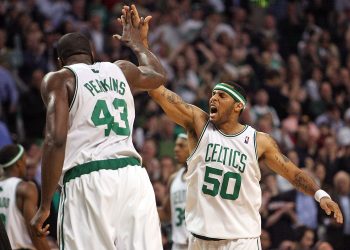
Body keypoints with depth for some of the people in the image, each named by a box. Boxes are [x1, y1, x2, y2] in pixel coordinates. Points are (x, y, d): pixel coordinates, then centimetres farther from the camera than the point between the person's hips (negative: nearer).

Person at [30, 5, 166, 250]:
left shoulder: (59, 79, 6)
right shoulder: (121, 70, 21)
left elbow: (56, 140, -8)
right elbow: (159, 75, 44)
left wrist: (45, 206, -6)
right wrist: (136, 43, 62)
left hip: (87, 182, -4)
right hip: (133, 175, 4)